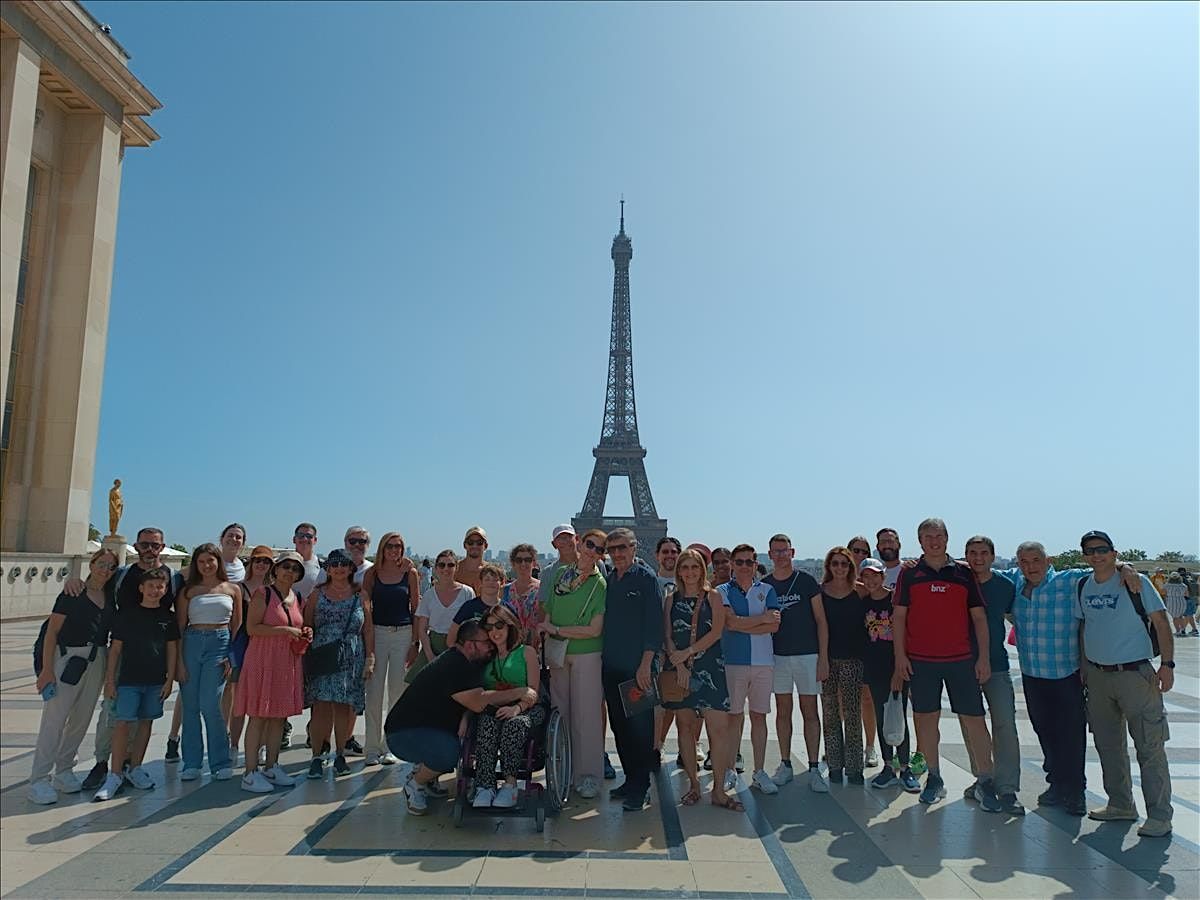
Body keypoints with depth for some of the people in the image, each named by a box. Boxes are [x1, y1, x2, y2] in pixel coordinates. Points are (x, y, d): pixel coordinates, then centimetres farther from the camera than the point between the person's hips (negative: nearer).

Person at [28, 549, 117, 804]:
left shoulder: (110, 597, 7)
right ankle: (38, 780, 2)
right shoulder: (73, 594, -6)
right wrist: (47, 669, -12)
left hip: (97, 661, 5)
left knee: (81, 720, 10)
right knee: (54, 719, -5)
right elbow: (52, 632, -7)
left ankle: (64, 772, 23)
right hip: (68, 657, -5)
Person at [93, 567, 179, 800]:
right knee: (122, 722, -8)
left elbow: (172, 649, 6)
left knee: (146, 721, 10)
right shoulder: (127, 613, -2)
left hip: (156, 680, 2)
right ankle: (115, 774, -1)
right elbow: (116, 648, 0)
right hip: (128, 678, -2)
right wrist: (110, 679, -2)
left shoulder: (168, 617, 3)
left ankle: (135, 768, 23)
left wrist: (169, 679, 2)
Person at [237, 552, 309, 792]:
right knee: (259, 716, -4)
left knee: (279, 716, 10)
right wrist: (285, 630, -18)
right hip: (263, 660, -6)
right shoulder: (262, 594, -8)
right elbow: (251, 628, -15)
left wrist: (305, 635, 3)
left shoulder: (298, 600, 12)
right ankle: (250, 772, 3)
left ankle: (271, 767, 20)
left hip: (289, 662, 7)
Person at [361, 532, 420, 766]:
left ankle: (390, 746, 17)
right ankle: (372, 748, 10)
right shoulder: (372, 573, 4)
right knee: (374, 692, 1)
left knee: (398, 692, 5)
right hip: (377, 633, 0)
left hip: (403, 634, 0)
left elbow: (416, 609, 4)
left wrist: (415, 642, -2)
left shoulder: (410, 573, 3)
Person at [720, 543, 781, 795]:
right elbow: (730, 622, -13)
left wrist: (742, 625, -11)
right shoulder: (723, 591, 3)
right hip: (733, 661, -2)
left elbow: (774, 626, -5)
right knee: (734, 716, 2)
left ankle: (759, 772, 16)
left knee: (759, 716, 8)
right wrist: (762, 618, -6)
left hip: (763, 661, 2)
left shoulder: (767, 591, 9)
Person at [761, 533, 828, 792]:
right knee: (783, 711, 9)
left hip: (807, 654, -2)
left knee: (809, 712, 2)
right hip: (777, 655, 3)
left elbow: (821, 620, -2)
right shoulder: (764, 585, 5)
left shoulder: (806, 581, -2)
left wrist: (823, 657, -7)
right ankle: (785, 765, 19)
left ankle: (814, 769, 8)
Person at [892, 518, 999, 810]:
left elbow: (979, 616, 6)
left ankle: (984, 782, 13)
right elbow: (898, 616, 3)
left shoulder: (964, 572, 5)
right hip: (920, 660, 0)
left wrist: (984, 657, 0)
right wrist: (900, 655, -3)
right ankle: (934, 779, 19)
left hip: (961, 659, 0)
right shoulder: (909, 573, 3)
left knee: (975, 719, 1)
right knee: (926, 718, 6)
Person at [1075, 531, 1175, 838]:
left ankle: (1159, 815, 7)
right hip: (1097, 675, 5)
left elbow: (1161, 623, -6)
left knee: (1149, 747, -3)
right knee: (1107, 744, 12)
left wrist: (1167, 664, -13)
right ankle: (1120, 805, 26)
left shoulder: (1136, 582, -6)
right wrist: (1083, 668, 13)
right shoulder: (1083, 587, 7)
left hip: (1135, 674, -5)